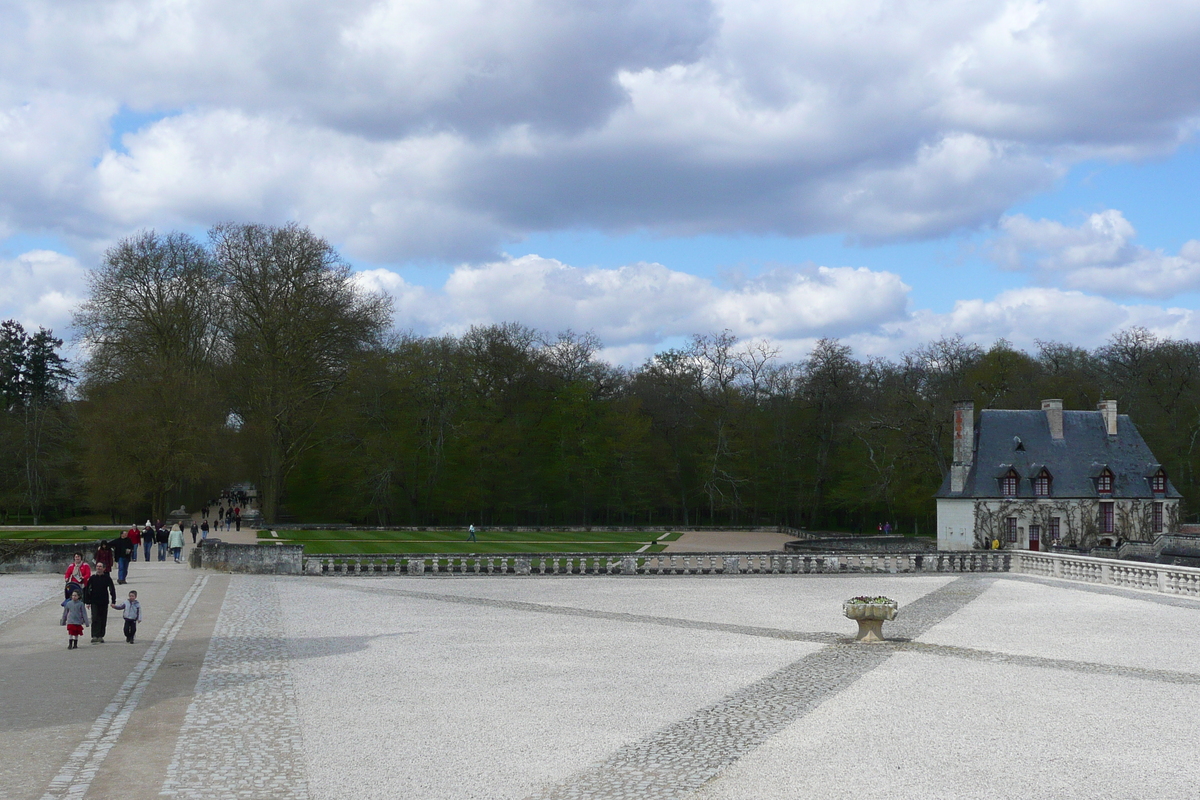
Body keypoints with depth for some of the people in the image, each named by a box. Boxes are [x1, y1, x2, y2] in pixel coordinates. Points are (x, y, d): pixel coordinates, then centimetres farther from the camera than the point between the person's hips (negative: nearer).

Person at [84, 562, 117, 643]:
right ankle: (94, 636, -16)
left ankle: (100, 636, 15)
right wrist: (88, 602, 1)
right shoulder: (92, 578, 2)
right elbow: (87, 590, 6)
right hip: (94, 602, -1)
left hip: (104, 603, 1)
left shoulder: (107, 578, 2)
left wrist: (113, 601, -5)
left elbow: (112, 589, 3)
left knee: (103, 620, 6)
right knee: (95, 619, -11)